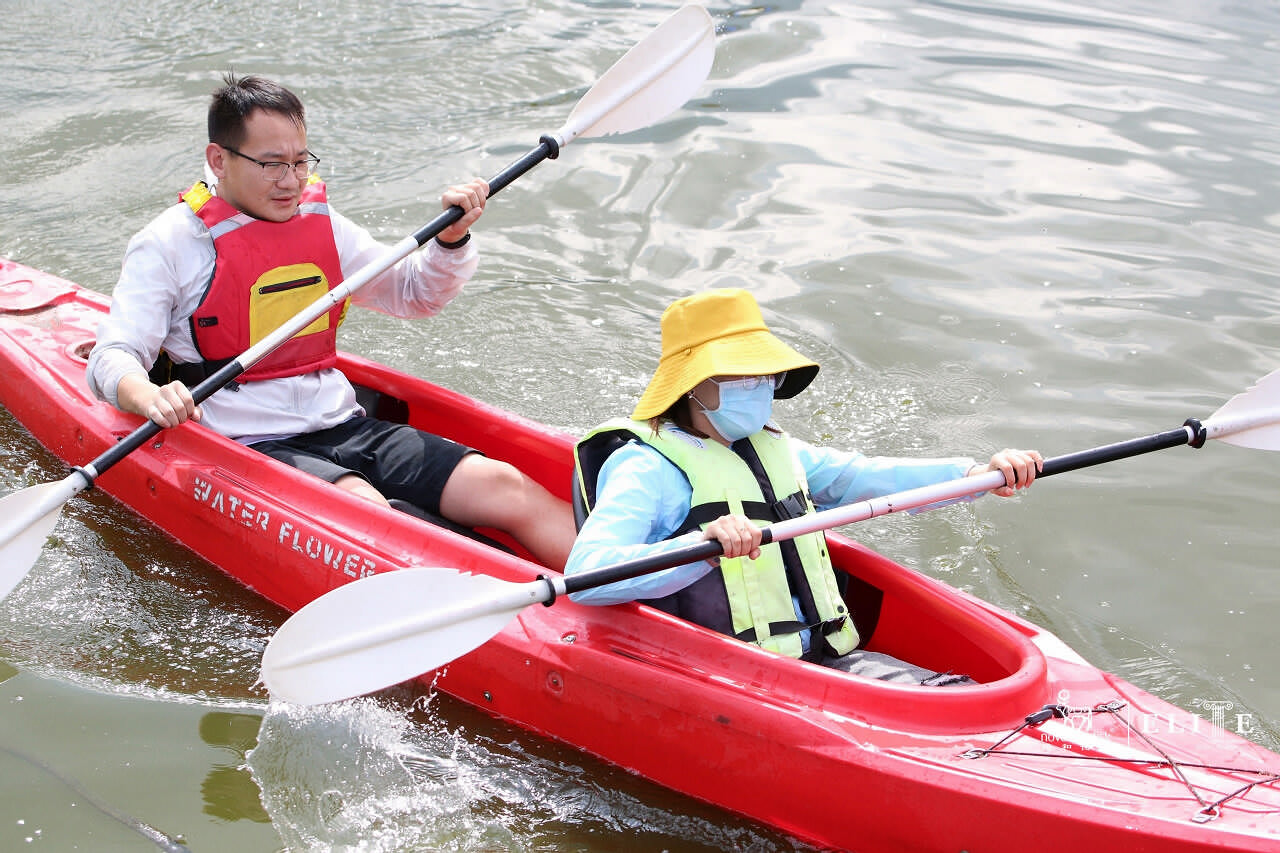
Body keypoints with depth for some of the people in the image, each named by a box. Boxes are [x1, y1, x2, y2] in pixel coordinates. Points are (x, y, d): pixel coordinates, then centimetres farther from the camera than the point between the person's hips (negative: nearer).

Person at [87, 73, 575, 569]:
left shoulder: (321, 224, 15)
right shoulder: (169, 243, -1)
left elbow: (414, 294, 25)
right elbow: (111, 360, -8)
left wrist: (452, 239, 4)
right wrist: (149, 397, -31)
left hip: (347, 429, 5)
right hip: (249, 449, -5)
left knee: (505, 487, -16)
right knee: (364, 508, -37)